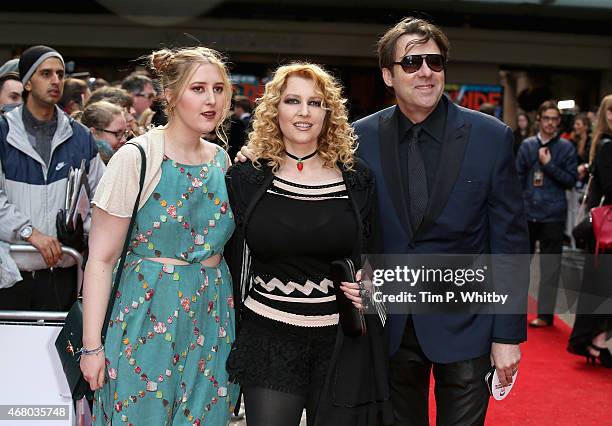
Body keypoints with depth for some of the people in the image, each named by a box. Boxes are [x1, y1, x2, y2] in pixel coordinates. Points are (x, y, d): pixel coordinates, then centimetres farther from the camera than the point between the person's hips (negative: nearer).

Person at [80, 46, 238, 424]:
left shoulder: (222, 160, 5)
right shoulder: (136, 158, -12)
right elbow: (101, 258, -11)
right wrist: (92, 346, -13)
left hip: (212, 313, 5)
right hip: (148, 313, -5)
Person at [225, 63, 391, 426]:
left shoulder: (356, 179, 2)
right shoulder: (246, 177, 0)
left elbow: (372, 256, 11)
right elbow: (230, 257, 6)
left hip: (341, 343, 1)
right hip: (268, 341, 0)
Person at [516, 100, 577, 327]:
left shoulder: (566, 147, -1)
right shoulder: (527, 145, 5)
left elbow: (571, 180, -4)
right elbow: (518, 178, 7)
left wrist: (548, 165, -14)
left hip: (553, 215, -3)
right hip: (527, 213, 3)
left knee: (550, 266, 2)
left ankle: (545, 314, 9)